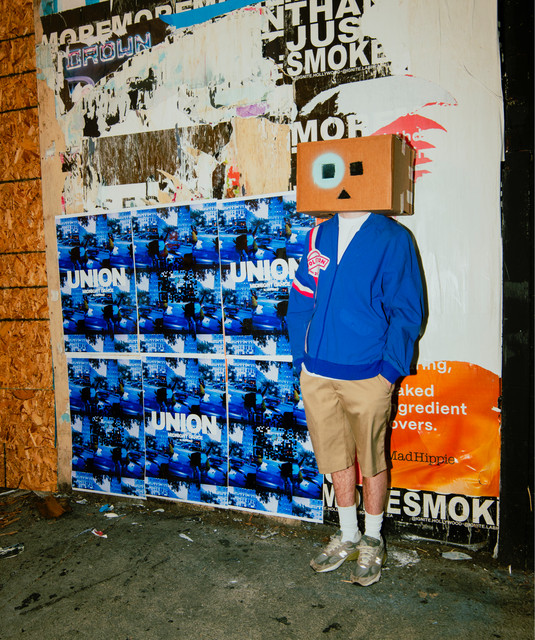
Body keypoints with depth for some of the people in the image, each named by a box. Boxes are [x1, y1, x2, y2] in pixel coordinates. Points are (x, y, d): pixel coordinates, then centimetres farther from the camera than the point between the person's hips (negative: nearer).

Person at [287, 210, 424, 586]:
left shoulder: (392, 238, -4)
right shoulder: (318, 236, 10)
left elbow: (407, 310, -6)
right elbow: (300, 303, 12)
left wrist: (389, 370, -12)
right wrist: (302, 358, 5)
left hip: (367, 375, -4)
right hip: (317, 375, 4)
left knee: (371, 460, 11)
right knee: (337, 458, 17)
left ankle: (372, 542, 33)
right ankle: (348, 536, 37)